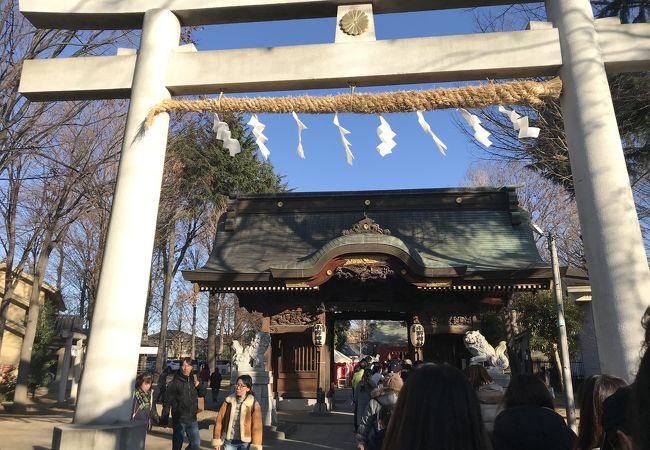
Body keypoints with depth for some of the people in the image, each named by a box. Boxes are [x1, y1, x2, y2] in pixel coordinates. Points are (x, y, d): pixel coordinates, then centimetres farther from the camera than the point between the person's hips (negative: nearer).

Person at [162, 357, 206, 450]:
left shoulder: (194, 380, 5)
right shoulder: (175, 382, -10)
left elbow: (203, 393, 9)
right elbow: (167, 401, -11)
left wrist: (198, 384, -9)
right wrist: (164, 417, -14)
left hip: (192, 419, 4)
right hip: (179, 419, -4)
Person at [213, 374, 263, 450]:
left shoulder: (253, 404, -10)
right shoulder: (228, 401, -3)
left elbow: (256, 426, -9)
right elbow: (220, 420, 2)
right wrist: (217, 440, 1)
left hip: (245, 443, -2)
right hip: (229, 442, 2)